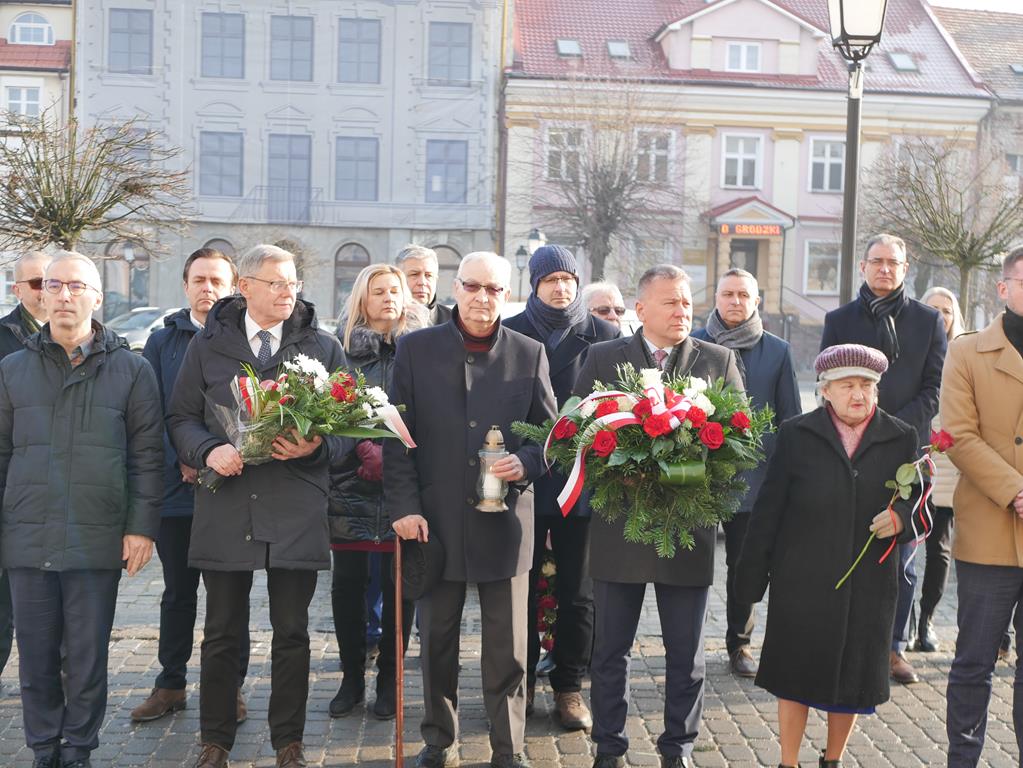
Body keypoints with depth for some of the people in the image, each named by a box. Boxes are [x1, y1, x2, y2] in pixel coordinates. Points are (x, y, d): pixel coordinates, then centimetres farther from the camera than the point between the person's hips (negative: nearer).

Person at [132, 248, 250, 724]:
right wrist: (181, 462, -11)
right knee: (177, 591, 13)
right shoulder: (162, 341, 9)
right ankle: (170, 685, 24)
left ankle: (230, 688, 17)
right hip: (175, 487, 2)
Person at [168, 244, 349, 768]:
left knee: (291, 632, 7)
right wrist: (209, 450, -12)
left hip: (296, 508, 0)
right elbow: (181, 417, 7)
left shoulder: (323, 347, 7)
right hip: (225, 505, 0)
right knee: (222, 632, 9)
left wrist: (316, 446, -15)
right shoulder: (208, 345, 8)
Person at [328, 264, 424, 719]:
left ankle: (389, 680, 16)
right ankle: (352, 678, 18)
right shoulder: (342, 348, 8)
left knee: (398, 584, 3)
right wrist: (366, 450, -11)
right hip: (352, 483, 1)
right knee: (347, 584, 4)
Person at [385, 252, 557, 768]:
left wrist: (527, 463, -14)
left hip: (504, 525, 0)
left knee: (507, 649, 6)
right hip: (436, 521, 0)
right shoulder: (416, 349, 2)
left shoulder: (529, 355, 4)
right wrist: (404, 506, -6)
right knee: (436, 642, 13)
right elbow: (398, 437, 1)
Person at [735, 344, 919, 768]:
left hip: (867, 585, 2)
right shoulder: (797, 435, -1)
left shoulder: (900, 438, 4)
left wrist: (900, 517, -19)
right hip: (802, 583, -2)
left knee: (852, 676, 12)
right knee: (796, 675, 5)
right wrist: (752, 576, -3)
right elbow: (768, 509, -1)